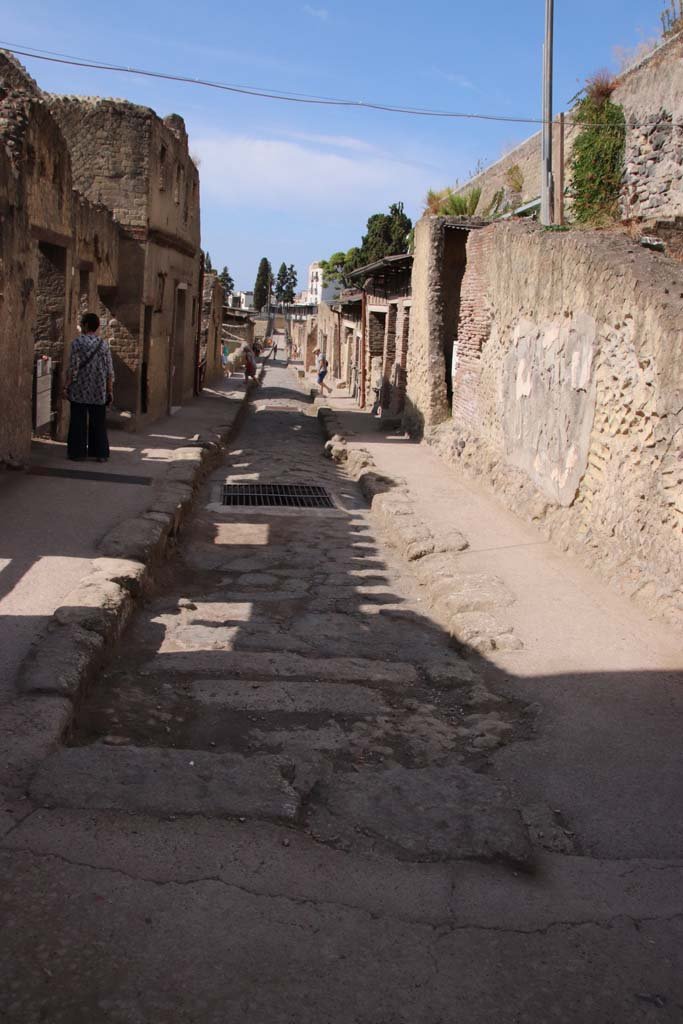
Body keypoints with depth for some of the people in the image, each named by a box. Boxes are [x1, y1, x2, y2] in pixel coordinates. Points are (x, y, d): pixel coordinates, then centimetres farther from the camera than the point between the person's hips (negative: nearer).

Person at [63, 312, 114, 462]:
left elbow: (73, 367, -12)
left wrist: (66, 386, -5)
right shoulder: (104, 344, 3)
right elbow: (109, 370, 2)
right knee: (98, 422, 9)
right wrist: (110, 391, 8)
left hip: (80, 390, -3)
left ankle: (78, 452, 6)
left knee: (78, 421, 4)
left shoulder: (78, 342, -8)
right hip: (99, 391, 3)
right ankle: (101, 453, 10)